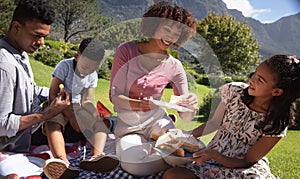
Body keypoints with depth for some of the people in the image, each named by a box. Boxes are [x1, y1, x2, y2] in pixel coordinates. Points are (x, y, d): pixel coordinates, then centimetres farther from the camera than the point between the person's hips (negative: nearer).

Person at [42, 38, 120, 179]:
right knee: (52, 123, -36)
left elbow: (87, 101, 1)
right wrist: (70, 116, -21)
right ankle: (62, 162, -63)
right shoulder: (65, 66, -12)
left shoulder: (93, 75, 3)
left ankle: (96, 156, -49)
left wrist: (94, 114, -23)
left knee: (101, 123, -20)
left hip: (78, 107, 5)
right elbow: (53, 94, -15)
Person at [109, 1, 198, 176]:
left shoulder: (174, 66, -7)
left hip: (156, 121, 2)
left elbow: (185, 117, -5)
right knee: (135, 164, -28)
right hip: (128, 125, -1)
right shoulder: (126, 50, -10)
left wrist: (192, 104, -30)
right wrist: (138, 104, -32)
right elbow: (114, 96, -12)